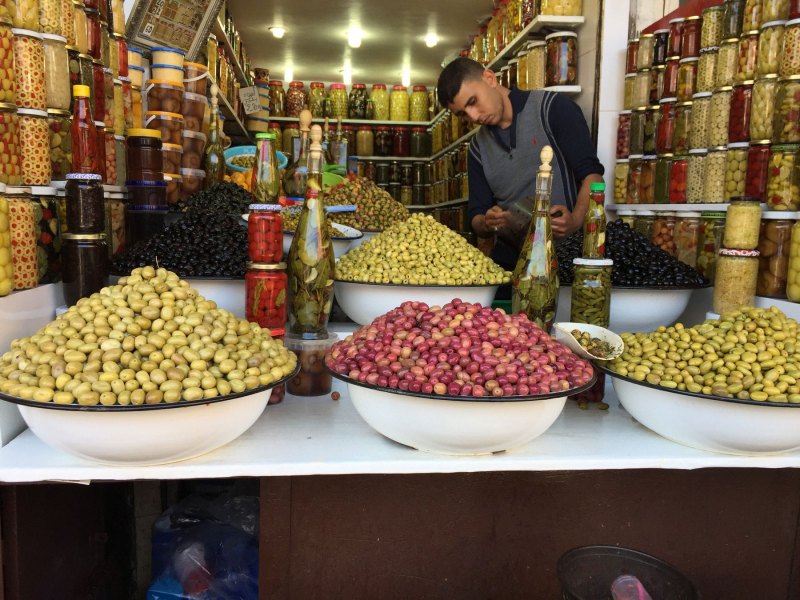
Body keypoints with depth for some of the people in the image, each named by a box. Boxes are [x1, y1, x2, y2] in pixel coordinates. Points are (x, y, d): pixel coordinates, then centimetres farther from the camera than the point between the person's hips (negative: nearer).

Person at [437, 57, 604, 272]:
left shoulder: (552, 108, 0)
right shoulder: (479, 146, 15)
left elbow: (592, 174, -5)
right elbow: (476, 217, 14)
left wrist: (576, 220, -24)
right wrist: (487, 224, -10)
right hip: (509, 261, 5)